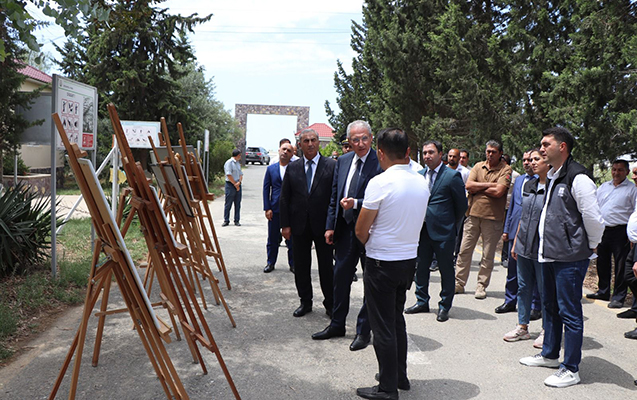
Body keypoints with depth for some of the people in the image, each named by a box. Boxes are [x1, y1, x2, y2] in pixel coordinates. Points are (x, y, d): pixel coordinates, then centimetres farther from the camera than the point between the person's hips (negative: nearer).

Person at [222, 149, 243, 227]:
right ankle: (226, 220, 5)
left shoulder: (238, 163, 16)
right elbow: (229, 175, -14)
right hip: (230, 185, -7)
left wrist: (239, 182, -5)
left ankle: (237, 221, 12)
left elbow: (241, 174, 14)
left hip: (238, 185, 7)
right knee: (228, 204, -2)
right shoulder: (229, 163, -8)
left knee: (238, 204, 7)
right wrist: (235, 184, -11)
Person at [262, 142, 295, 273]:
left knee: (291, 238, 5)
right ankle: (270, 262, 23)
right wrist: (267, 208, -1)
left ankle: (292, 263, 18)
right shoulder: (271, 168, 7)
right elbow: (266, 188, 7)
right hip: (275, 209, 2)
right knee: (273, 238, 9)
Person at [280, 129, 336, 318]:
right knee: (301, 266, 11)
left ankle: (330, 303, 21)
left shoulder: (332, 165, -3)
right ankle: (305, 302, 26)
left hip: (323, 225, -3)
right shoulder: (292, 168, 6)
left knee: (326, 267, 6)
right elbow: (284, 198, 7)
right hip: (299, 225, 3)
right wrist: (285, 224, 1)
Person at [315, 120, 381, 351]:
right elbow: (334, 196, 11)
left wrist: (356, 204, -25)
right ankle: (337, 324, 32)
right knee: (340, 277, 16)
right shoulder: (343, 161, 7)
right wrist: (331, 226, 8)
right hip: (346, 229, 6)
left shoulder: (380, 163, -14)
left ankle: (364, 330, 22)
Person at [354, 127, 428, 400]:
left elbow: (361, 230, -14)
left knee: (383, 326, 5)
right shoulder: (422, 183, 3)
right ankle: (400, 376, 33)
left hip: (382, 263, -7)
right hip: (410, 258, 7)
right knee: (397, 319, 22)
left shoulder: (380, 183, -18)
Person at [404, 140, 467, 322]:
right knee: (421, 267, 12)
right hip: (423, 230, 5)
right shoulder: (419, 175, 8)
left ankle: (444, 307, 18)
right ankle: (422, 301, 27)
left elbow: (462, 205, -2)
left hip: (443, 232, -5)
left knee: (446, 270, 6)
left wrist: (453, 227, 3)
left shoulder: (452, 176, -8)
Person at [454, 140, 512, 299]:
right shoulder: (478, 166, 10)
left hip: (492, 217, -3)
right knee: (464, 250, 6)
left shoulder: (505, 170, -3)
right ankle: (459, 283, 15)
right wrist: (489, 185, -11)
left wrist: (478, 188, -7)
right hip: (473, 214, 4)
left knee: (488, 255, 5)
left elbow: (498, 192, -17)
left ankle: (481, 286, 17)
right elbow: (468, 186, -4)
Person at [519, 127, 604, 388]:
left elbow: (593, 218, -15)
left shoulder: (578, 178, -16)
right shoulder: (552, 176, 13)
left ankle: (571, 370, 11)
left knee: (569, 312, -1)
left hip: (570, 258, -9)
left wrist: (590, 247, -3)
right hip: (550, 254, 9)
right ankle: (550, 355, 36)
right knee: (550, 306, 20)